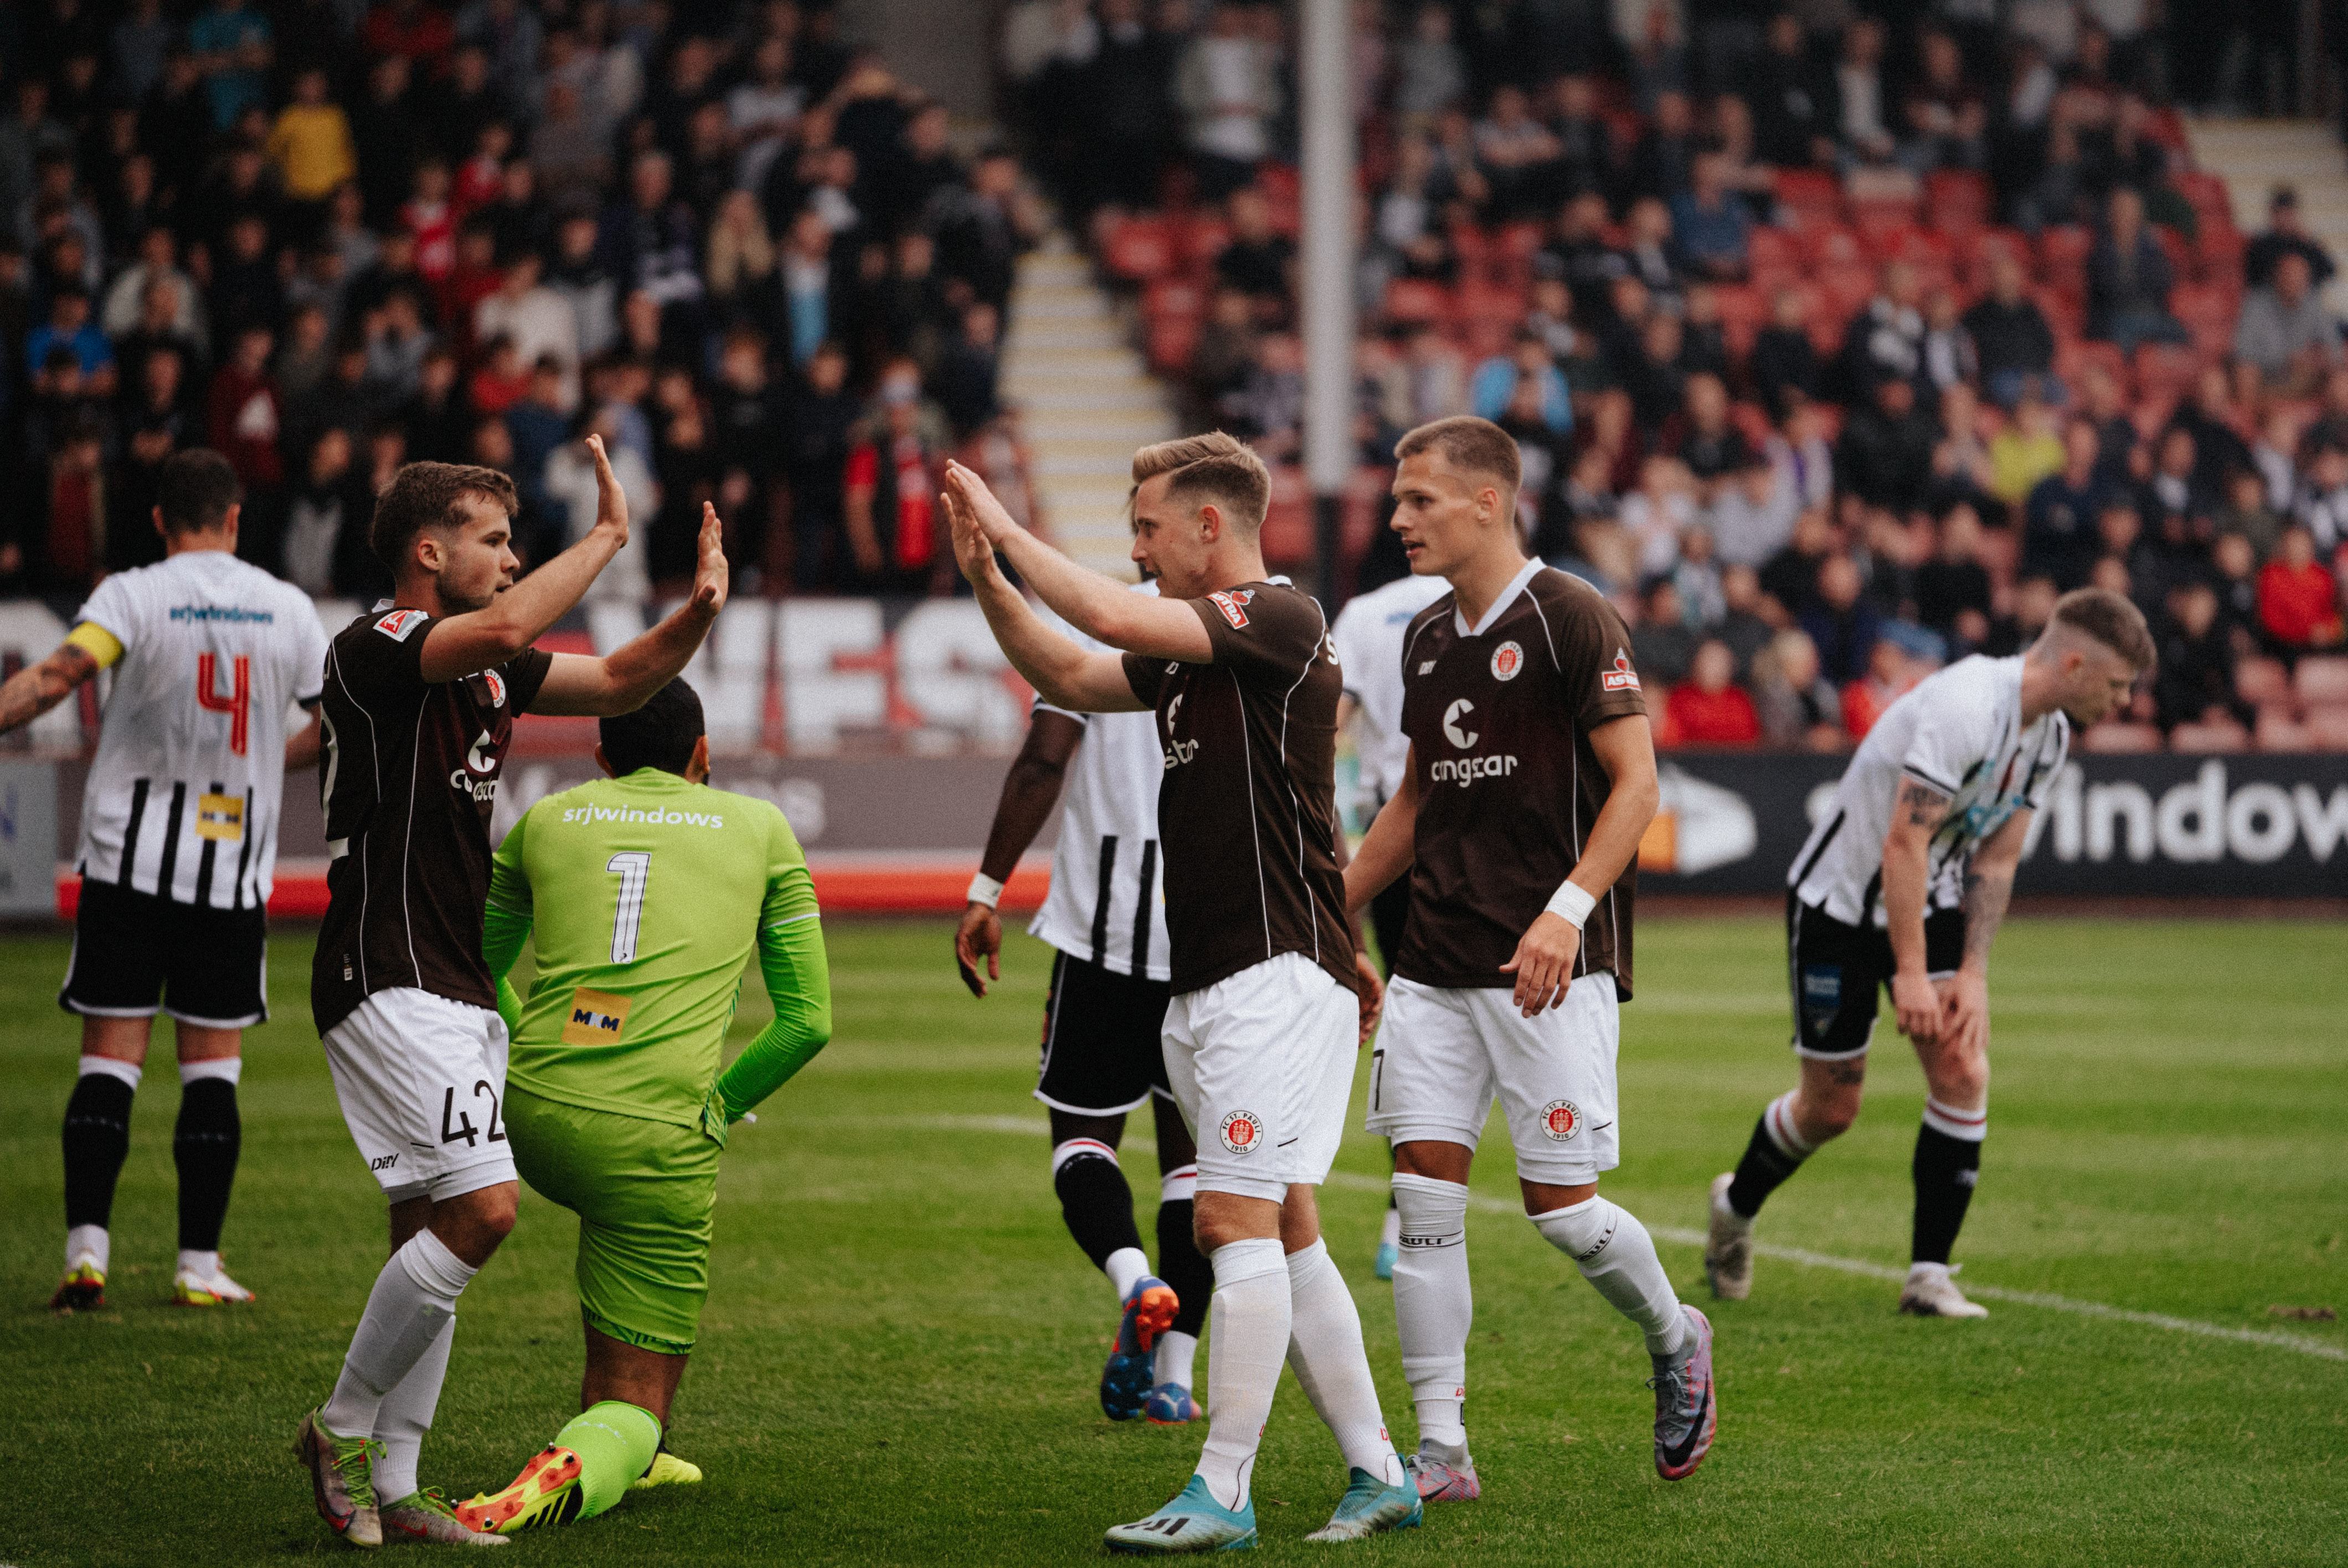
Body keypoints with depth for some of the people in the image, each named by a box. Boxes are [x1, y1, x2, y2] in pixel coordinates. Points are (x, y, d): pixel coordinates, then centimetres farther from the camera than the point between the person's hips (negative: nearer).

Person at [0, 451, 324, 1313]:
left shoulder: (133, 596, -6)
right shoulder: (287, 608, 3)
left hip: (128, 859, -1)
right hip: (234, 869, 1)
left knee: (110, 1061, 1)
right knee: (212, 1066, 7)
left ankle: (87, 1249, -9)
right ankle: (199, 1266, 6)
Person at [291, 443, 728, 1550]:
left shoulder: (480, 667, 16)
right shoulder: (372, 650, -13)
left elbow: (618, 681, 20)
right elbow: (504, 629, -31)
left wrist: (697, 611, 1)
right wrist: (609, 535, -20)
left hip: (456, 987, 10)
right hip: (388, 980, -10)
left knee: (435, 1237, 8)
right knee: (479, 1208, -17)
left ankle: (388, 1486, 10)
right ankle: (344, 1427, -4)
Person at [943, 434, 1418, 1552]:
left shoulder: (1281, 620, -12)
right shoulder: (1191, 653, 16)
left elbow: (1111, 618, -22)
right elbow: (1070, 676, 26)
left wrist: (1006, 528, -11)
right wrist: (985, 577, 13)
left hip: (1278, 975, -10)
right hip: (1204, 984, 10)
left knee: (1237, 1219, -12)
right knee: (1283, 1234, 11)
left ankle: (1221, 1493, -12)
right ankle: (1377, 1472, 16)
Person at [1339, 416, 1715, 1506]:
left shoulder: (1571, 620, -9)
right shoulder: (1427, 639, 14)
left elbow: (1635, 781, -12)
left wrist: (1569, 907, -23)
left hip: (1550, 965, -7)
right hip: (1435, 959, 7)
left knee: (1561, 1204, -4)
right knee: (1425, 1194, -3)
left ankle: (1675, 1339, 26)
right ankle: (1440, 1450, 0)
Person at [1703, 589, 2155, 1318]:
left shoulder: (2049, 736, -2)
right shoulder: (1965, 709, -31)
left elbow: (1995, 861, 2)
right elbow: (1903, 843, -31)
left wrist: (1973, 973, -7)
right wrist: (1910, 975, -30)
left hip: (1929, 902, 7)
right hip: (1839, 902, -7)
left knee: (1963, 1069, -12)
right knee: (1830, 1107, 3)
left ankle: (1929, 1276, -5)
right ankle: (1736, 1205, 34)